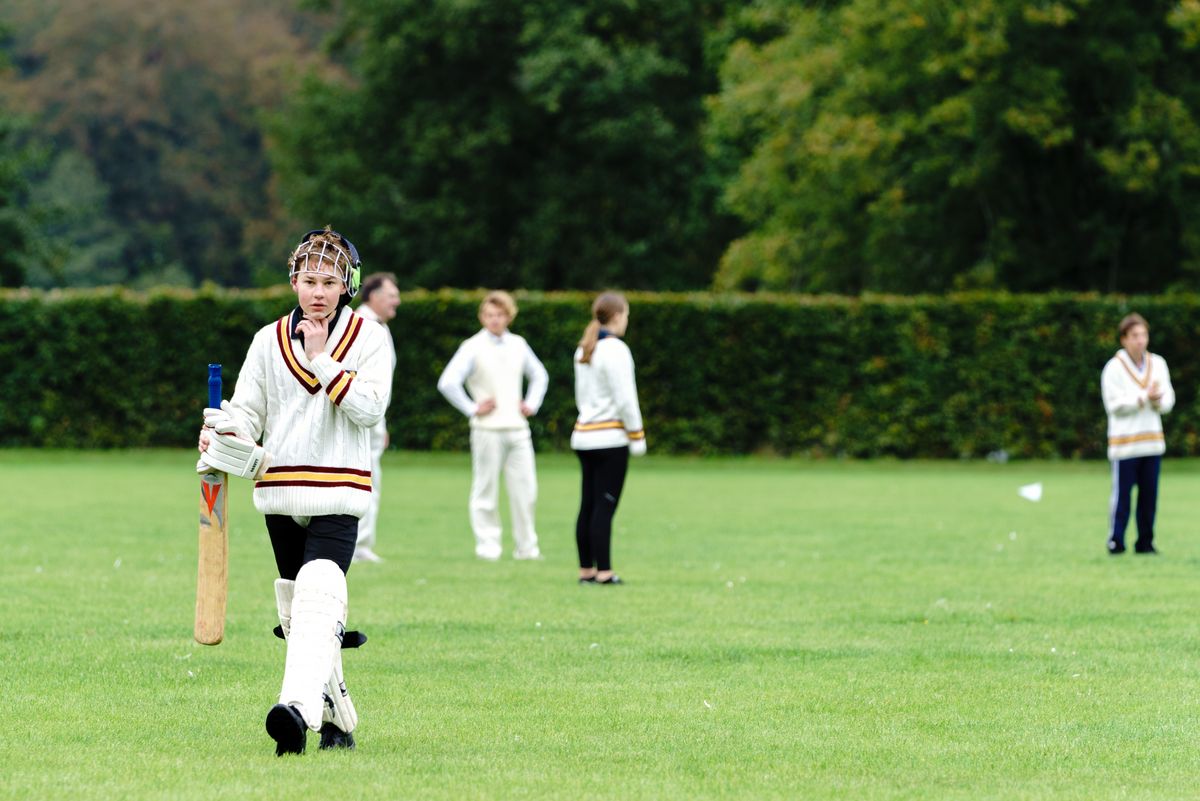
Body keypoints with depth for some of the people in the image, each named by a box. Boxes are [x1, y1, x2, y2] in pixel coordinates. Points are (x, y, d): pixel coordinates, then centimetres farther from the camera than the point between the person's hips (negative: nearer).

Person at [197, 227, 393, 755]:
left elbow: (370, 407, -10)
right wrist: (219, 436, -16)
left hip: (338, 493, -4)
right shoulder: (270, 340, 9)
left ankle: (299, 709, -40)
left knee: (318, 598, -24)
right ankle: (338, 720, 24)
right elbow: (247, 412, 5)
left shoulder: (367, 337, 2)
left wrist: (322, 360, -14)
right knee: (295, 612, 10)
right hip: (280, 492, 4)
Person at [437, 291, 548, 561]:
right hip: (488, 429, -4)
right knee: (486, 490, 0)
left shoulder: (518, 345, 11)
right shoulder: (473, 348, -4)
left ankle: (526, 547, 10)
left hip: (517, 428, 4)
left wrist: (532, 404, 14)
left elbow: (539, 376, 27)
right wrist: (473, 408, -9)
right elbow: (447, 383, -11)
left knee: (525, 488, 2)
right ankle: (487, 546, 6)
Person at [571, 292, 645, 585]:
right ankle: (604, 572, -7)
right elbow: (624, 398, -14)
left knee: (588, 506, 9)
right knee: (604, 507, -7)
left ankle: (586, 570, 11)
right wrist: (637, 437, -7)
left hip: (584, 435, 8)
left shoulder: (583, 350, 13)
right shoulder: (615, 350, -12)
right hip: (610, 437, -8)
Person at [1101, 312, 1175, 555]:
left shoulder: (1158, 364, 10)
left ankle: (1145, 542, 12)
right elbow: (1114, 404, -12)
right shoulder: (1114, 368, -5)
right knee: (1121, 493, -5)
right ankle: (1116, 542, 0)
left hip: (1152, 441, 5)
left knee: (1149, 494, 5)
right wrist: (1145, 397, -16)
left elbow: (1168, 400, 8)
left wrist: (1158, 400, -15)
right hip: (1124, 442, -5)